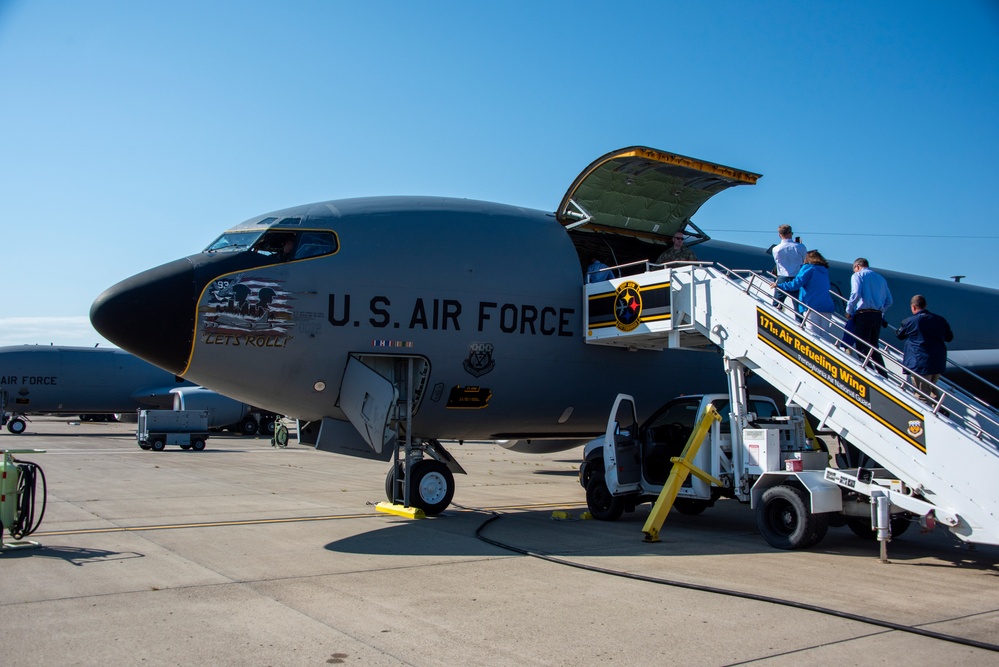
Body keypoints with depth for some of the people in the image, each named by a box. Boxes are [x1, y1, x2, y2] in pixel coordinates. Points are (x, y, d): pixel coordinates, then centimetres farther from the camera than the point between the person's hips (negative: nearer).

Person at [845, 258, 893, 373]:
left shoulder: (858, 275, 2)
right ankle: (883, 375, 13)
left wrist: (848, 311, -5)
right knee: (874, 347, 15)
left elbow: (856, 294, -15)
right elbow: (889, 301, 14)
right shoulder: (881, 278, 19)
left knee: (862, 347, -5)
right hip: (878, 315, 6)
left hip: (863, 314, -6)